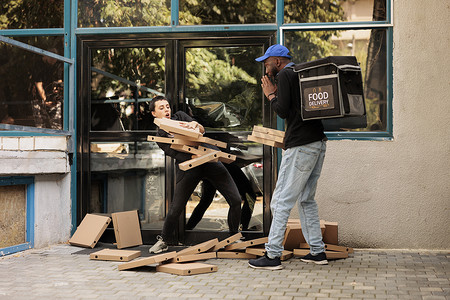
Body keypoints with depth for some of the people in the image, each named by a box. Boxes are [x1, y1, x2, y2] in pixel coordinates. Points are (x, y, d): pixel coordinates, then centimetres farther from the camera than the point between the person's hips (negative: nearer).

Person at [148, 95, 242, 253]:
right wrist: (197, 156, -23)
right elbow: (176, 154, -6)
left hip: (211, 161, 2)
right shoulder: (160, 137, 9)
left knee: (235, 200, -5)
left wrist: (196, 125, -14)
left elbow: (202, 131, 10)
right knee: (175, 209, -8)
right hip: (188, 168, -2)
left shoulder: (180, 116, 19)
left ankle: (234, 235, 16)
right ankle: (165, 240, 19)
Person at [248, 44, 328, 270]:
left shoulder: (284, 76, -5)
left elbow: (283, 111, -12)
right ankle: (317, 251, 16)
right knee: (306, 200, 15)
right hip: (319, 142, 9)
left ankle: (272, 255, -6)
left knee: (281, 201, -6)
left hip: (300, 146, -9)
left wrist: (270, 95, 3)